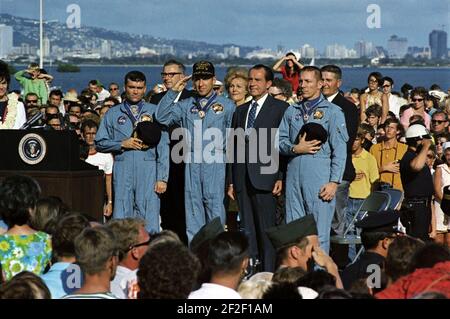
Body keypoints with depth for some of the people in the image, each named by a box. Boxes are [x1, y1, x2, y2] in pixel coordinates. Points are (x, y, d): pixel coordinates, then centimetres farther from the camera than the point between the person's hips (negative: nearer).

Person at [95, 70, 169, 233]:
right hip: (122, 169, 1)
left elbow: (163, 146, 5)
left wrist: (162, 178, -3)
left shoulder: (155, 112, 10)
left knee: (149, 218, -7)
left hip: (149, 170, -1)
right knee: (121, 215, -2)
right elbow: (99, 143, 13)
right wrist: (122, 144, -4)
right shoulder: (113, 114, 14)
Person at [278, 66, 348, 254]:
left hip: (320, 180, -4)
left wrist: (334, 182, -11)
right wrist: (295, 148, -7)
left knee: (319, 233, -6)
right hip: (294, 177, 4)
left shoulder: (332, 112, 3)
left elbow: (339, 150, -3)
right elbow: (280, 141, 14)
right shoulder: (291, 111, 16)